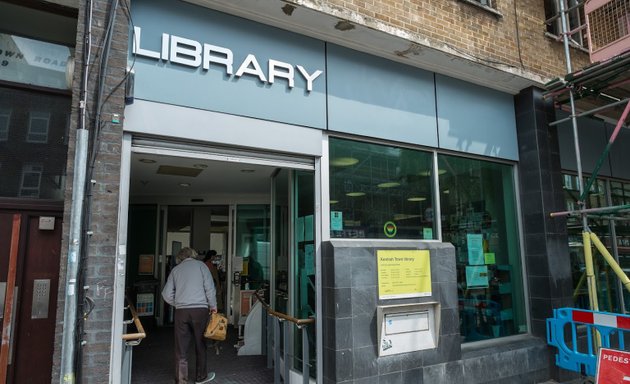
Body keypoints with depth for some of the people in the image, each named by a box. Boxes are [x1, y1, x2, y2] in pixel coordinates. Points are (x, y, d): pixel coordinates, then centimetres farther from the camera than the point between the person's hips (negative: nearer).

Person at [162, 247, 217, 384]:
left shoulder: (175, 270, 14)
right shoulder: (200, 265, 7)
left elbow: (167, 294, 8)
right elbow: (210, 288, -2)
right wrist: (213, 306, 8)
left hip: (181, 311, 2)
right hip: (200, 309, -2)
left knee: (181, 347, 7)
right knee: (201, 344, 12)